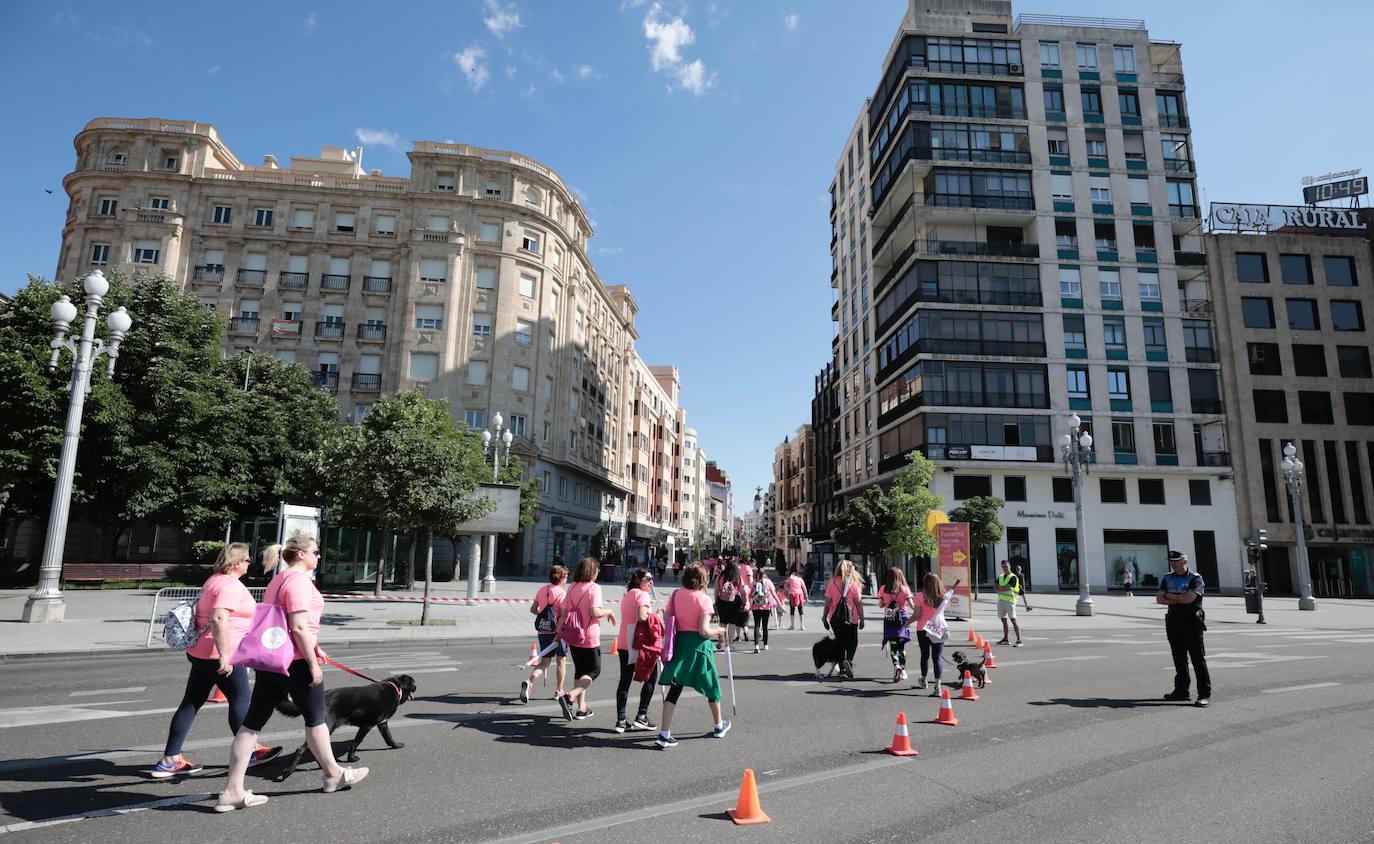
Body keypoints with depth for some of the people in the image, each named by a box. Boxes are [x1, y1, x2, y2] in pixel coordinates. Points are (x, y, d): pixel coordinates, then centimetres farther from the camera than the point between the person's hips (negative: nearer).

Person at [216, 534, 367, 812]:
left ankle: (232, 791, 9)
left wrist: (313, 648, 26)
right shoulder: (299, 580, -16)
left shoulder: (277, 580, 16)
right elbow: (299, 626, -23)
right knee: (315, 718, 8)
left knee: (252, 722, 7)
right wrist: (313, 662, -18)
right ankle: (333, 774, 24)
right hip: (295, 661, -9)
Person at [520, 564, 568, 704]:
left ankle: (529, 681, -13)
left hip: (542, 630, 5)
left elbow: (533, 609, 11)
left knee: (545, 661, 12)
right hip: (557, 630, -5)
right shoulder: (562, 593, -14)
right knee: (561, 660, 13)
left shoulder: (542, 590, 6)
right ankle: (559, 691, 23)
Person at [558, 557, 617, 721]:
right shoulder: (594, 587, -13)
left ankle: (581, 708, 20)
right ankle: (570, 697, -14)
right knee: (594, 671, 5)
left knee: (579, 670, 17)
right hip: (589, 638, -6)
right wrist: (608, 612, -5)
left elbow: (563, 612, 5)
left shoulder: (572, 587, 5)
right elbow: (594, 612, -23)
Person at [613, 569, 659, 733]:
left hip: (623, 642, 8)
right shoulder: (643, 595, -10)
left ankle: (621, 720, 10)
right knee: (651, 677, 8)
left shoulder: (626, 596, 17)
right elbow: (642, 617, -24)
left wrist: (650, 615, 7)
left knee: (625, 680, 10)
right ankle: (641, 716, 6)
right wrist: (652, 616, -7)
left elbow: (629, 617, 12)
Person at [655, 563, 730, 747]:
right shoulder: (704, 600, -12)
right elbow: (704, 631, -17)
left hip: (679, 643, 3)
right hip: (698, 645, -3)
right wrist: (719, 631, 0)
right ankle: (719, 726, 36)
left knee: (675, 688, 5)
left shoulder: (675, 595, 0)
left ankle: (664, 734, -3)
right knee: (711, 684, 18)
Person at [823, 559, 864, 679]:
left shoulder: (832, 583, -2)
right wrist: (862, 619, 1)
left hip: (835, 619, 2)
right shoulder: (854, 584, -6)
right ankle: (848, 661, -12)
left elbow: (828, 602, -3)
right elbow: (859, 603, -7)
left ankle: (842, 669, 11)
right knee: (852, 642, 13)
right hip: (851, 619, -2)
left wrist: (824, 617, 5)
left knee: (840, 642, 15)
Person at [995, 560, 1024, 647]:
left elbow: (1008, 588, -16)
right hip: (1000, 600, 7)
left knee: (1013, 620, -12)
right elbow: (996, 587, 6)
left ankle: (1019, 640, -13)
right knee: (1003, 620, 12)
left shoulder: (1013, 577, -6)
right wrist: (1004, 588, -10)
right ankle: (1005, 639, 21)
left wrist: (1000, 588, -2)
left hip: (1009, 600, -7)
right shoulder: (1000, 577, 16)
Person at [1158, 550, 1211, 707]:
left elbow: (1189, 598, -19)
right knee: (1179, 658, 12)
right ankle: (1181, 691, 20)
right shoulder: (1167, 578, 12)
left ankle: (1205, 694, -2)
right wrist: (1178, 599, -10)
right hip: (1173, 621, 6)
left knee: (1198, 658, -5)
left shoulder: (1195, 578, -6)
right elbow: (1159, 599, 3)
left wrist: (1170, 596, -5)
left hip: (1191, 622, -6)